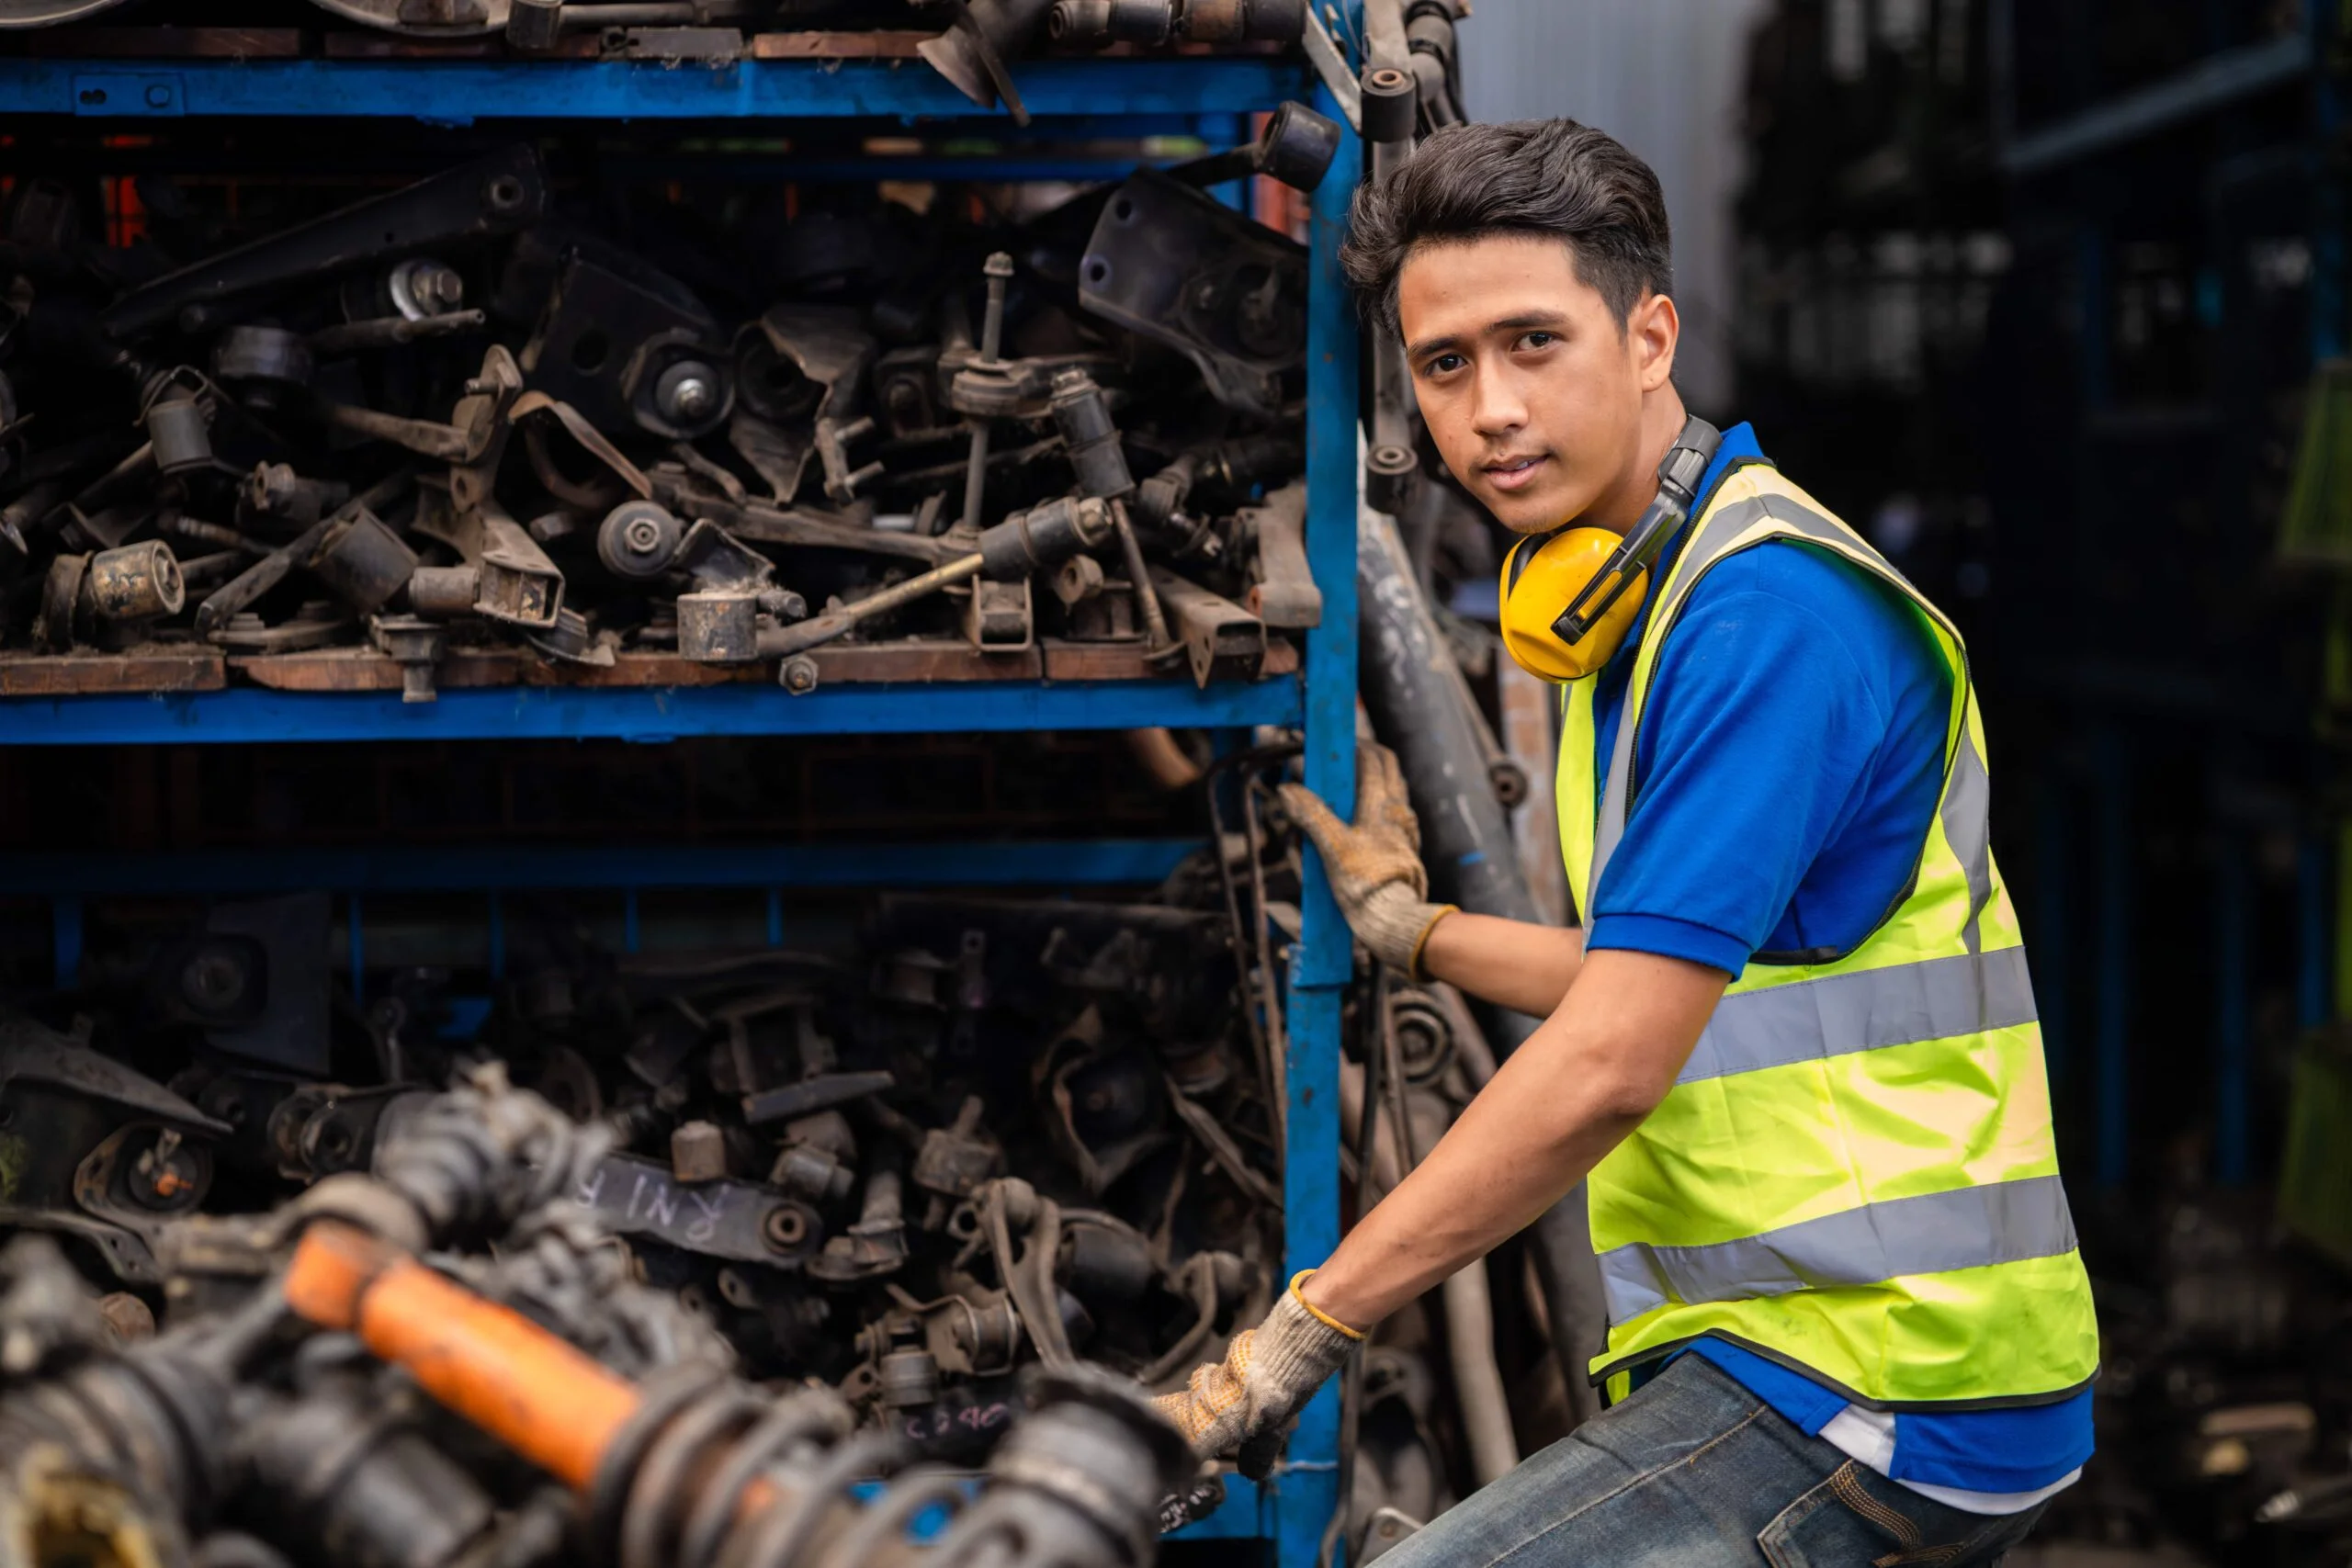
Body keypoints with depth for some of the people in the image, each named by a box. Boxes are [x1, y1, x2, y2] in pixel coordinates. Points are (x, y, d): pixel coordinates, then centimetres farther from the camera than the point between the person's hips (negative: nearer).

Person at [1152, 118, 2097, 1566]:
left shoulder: (1767, 612, -17)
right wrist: (1411, 928, 33)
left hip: (1866, 1386, -10)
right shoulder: (1644, 606, 16)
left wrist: (1299, 1336, -17)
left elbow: (1609, 1066, -22)